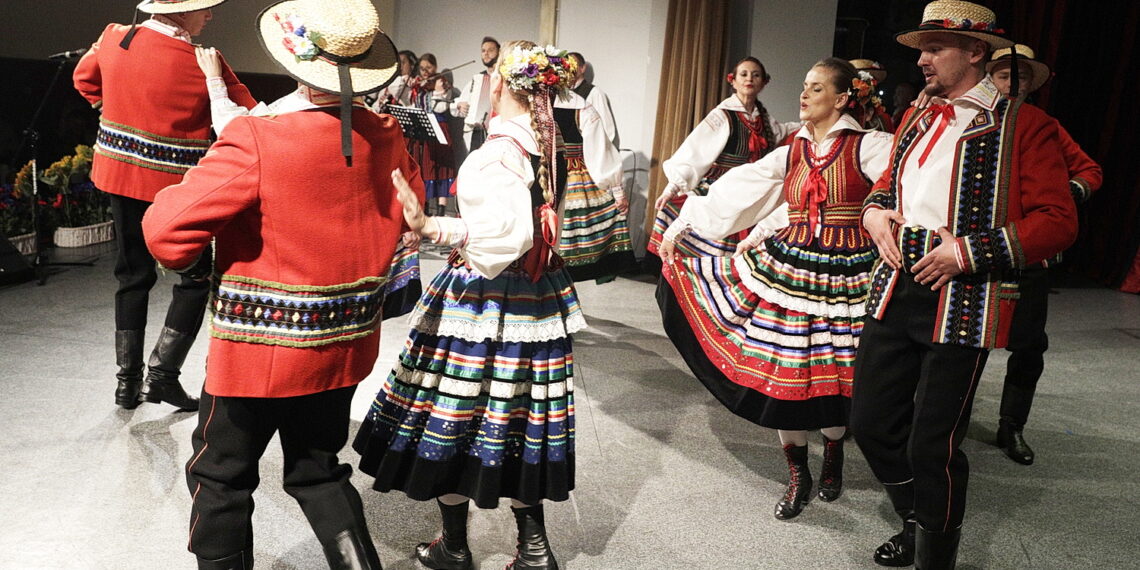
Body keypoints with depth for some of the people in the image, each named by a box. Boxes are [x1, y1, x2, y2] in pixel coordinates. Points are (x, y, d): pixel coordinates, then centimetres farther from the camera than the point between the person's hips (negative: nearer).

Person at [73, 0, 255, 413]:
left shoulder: (114, 38, 0)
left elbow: (84, 79, 18)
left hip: (120, 175, 6)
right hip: (176, 185, -6)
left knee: (134, 275, 16)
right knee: (196, 276, 8)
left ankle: (128, 380, 21)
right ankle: (163, 373, 3)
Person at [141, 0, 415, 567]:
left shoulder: (255, 140, -22)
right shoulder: (387, 138, -6)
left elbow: (167, 228, -21)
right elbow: (409, 213, 12)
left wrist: (192, 263, 1)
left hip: (259, 348, -5)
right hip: (345, 345, 5)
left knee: (221, 477, 18)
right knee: (318, 471, 23)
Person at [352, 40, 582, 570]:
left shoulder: (498, 151, -19)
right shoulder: (549, 145, 5)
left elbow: (504, 235, -31)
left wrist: (430, 227, -34)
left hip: (480, 298, -8)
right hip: (535, 297, 8)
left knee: (452, 411, 8)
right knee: (518, 416, 15)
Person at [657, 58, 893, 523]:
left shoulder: (869, 147, -2)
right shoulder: (790, 155, 10)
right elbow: (731, 193, 10)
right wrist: (678, 226, 10)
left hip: (847, 277, -3)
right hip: (787, 270, 4)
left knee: (834, 375, 6)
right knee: (784, 374, 3)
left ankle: (833, 458, 36)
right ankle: (797, 476, 21)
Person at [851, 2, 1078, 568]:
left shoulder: (1025, 124, -5)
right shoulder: (916, 118, 15)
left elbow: (1057, 220, -9)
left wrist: (970, 251, -18)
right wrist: (875, 211, 7)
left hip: (961, 303, -6)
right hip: (893, 293, 7)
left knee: (932, 446, -1)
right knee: (871, 424, 13)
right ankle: (915, 525, 38)